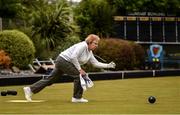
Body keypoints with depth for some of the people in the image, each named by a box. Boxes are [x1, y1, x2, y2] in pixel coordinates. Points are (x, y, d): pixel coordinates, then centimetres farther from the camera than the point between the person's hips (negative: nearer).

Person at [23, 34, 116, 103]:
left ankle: (30, 89, 10)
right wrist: (80, 69, -22)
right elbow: (73, 57, -24)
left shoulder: (90, 52, 13)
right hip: (63, 60, -9)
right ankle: (77, 97, -5)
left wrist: (108, 65, 9)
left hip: (61, 62, 9)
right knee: (78, 75, -13)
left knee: (50, 79, 9)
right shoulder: (83, 45, -17)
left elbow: (96, 63, 16)